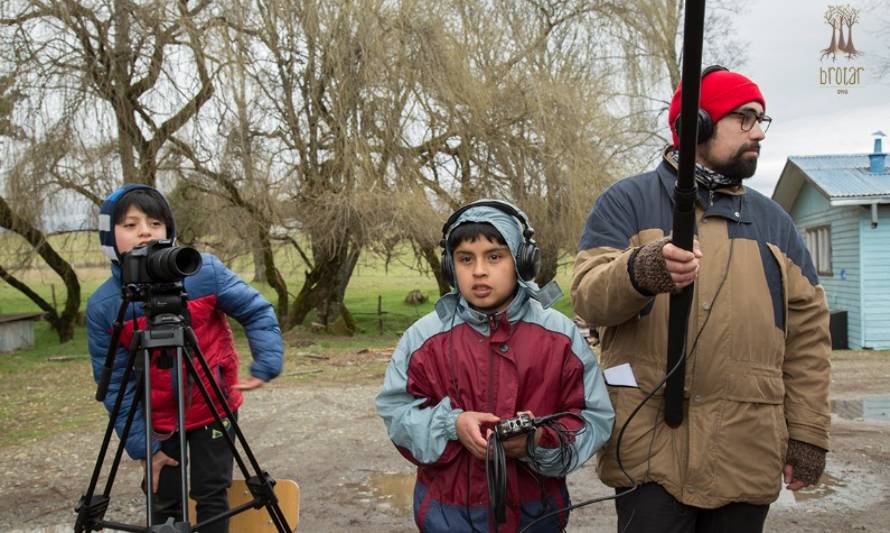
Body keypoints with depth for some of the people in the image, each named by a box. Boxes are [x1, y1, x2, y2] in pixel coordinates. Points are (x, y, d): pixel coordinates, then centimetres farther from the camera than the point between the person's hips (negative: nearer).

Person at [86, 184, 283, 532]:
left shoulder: (205, 271, -18)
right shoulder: (102, 306, -14)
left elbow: (257, 311, -7)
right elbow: (116, 384, -9)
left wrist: (265, 365, -20)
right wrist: (143, 446, -9)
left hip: (214, 410, -1)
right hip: (158, 423, 2)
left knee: (211, 496, 7)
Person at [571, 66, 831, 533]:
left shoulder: (773, 219, 15)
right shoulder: (628, 201, 4)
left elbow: (807, 330, 14)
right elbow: (587, 295, -9)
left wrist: (808, 433, 9)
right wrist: (638, 272, -31)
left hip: (748, 456, 4)